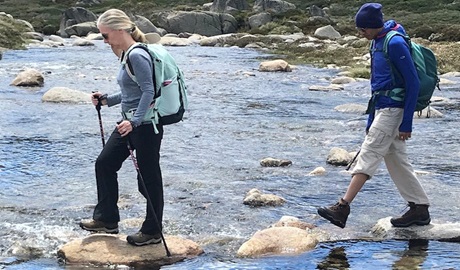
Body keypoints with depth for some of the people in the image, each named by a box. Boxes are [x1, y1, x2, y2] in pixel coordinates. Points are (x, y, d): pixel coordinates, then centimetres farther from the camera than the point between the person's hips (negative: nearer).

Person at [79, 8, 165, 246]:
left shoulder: (138, 56, -18)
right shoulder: (126, 55, 12)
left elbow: (148, 91, -24)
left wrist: (134, 121, -30)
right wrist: (107, 100, 12)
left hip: (146, 125, -10)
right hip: (130, 123, 10)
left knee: (148, 178, 1)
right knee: (104, 164, 12)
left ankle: (152, 232, 13)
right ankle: (106, 219, 23)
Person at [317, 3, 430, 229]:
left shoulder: (395, 44, -17)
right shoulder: (378, 43, 12)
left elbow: (413, 84, -17)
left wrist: (406, 124, -18)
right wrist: (371, 121, 20)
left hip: (393, 110, -10)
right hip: (382, 109, 10)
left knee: (368, 156, -10)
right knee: (396, 160, 12)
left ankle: (342, 209, -10)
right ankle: (420, 209, 19)